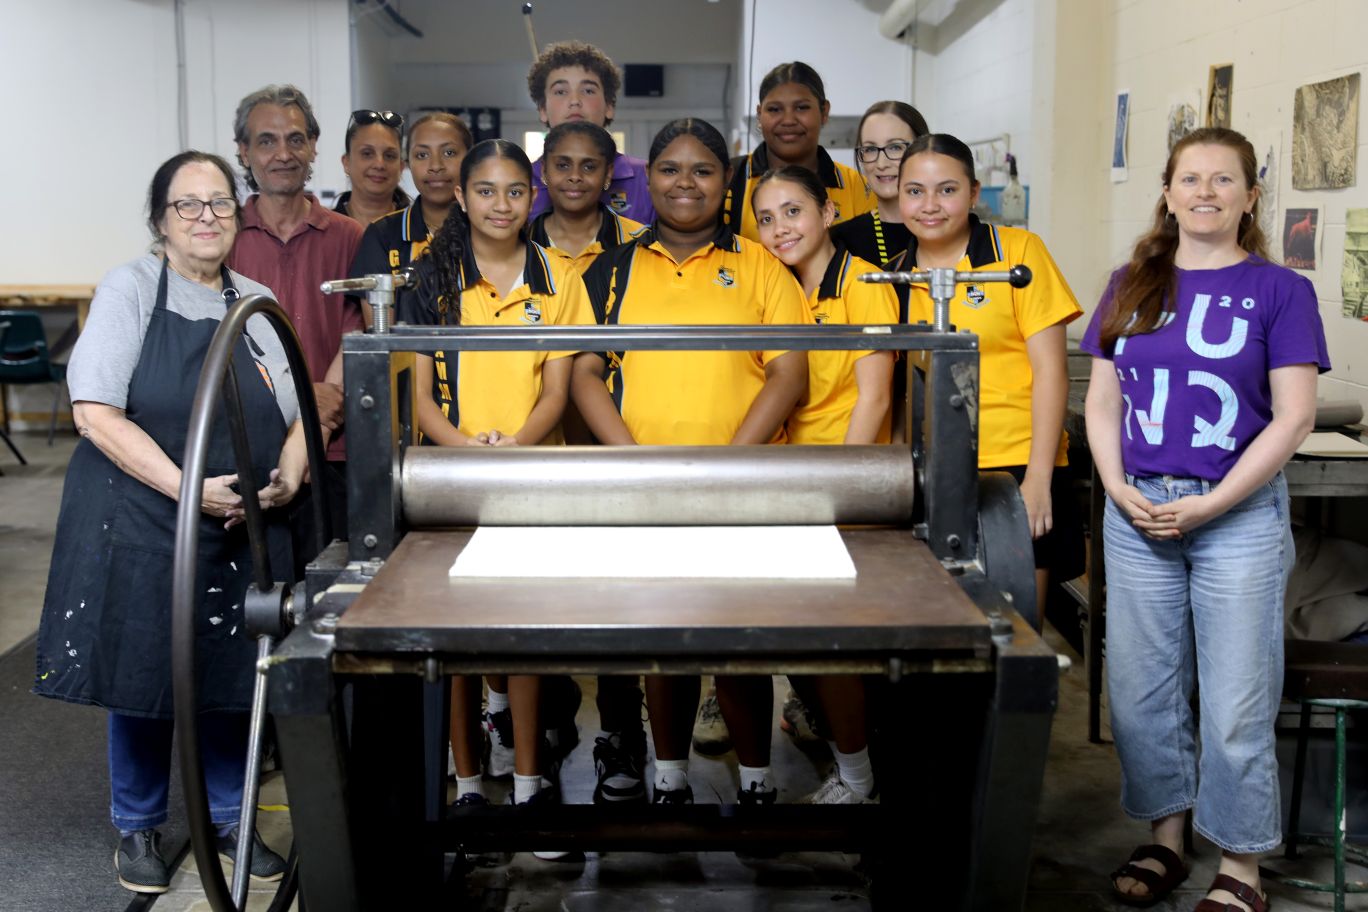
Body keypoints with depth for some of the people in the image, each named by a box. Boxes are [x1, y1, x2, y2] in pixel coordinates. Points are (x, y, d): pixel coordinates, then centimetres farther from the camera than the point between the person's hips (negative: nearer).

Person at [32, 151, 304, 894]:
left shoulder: (259, 305, 10)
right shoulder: (130, 289, -3)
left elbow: (298, 416, 14)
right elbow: (96, 414, -13)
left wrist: (288, 479, -8)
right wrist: (189, 488, -21)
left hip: (242, 529, 4)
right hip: (141, 523, -3)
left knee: (233, 678, 10)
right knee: (144, 677, 6)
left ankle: (228, 819, 29)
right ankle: (137, 828, 26)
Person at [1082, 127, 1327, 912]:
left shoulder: (1280, 290, -2)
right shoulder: (1132, 285, 9)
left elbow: (1294, 417, -7)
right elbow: (1103, 399, 10)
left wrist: (1210, 504, -14)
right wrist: (1118, 489, -5)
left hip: (1240, 515, -3)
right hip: (1137, 513, 4)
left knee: (1237, 702, 2)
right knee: (1141, 690, 10)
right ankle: (1165, 838, 26)